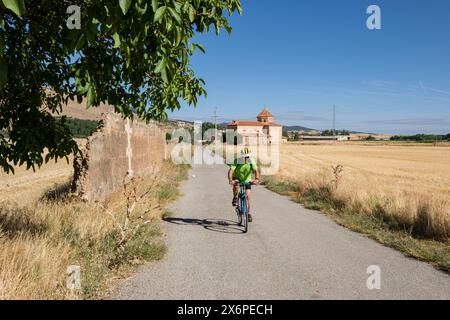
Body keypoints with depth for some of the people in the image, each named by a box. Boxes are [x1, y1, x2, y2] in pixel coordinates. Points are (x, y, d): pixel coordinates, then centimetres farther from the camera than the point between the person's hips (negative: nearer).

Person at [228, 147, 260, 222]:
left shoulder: (252, 162, -19)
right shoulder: (236, 161, -24)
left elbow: (256, 170, -32)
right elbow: (231, 171, -35)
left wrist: (256, 179, -53)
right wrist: (230, 180, -54)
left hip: (247, 181, 1)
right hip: (237, 179, -1)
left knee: (248, 197, -8)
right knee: (236, 183, -36)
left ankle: (249, 214, 6)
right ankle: (235, 198, -11)